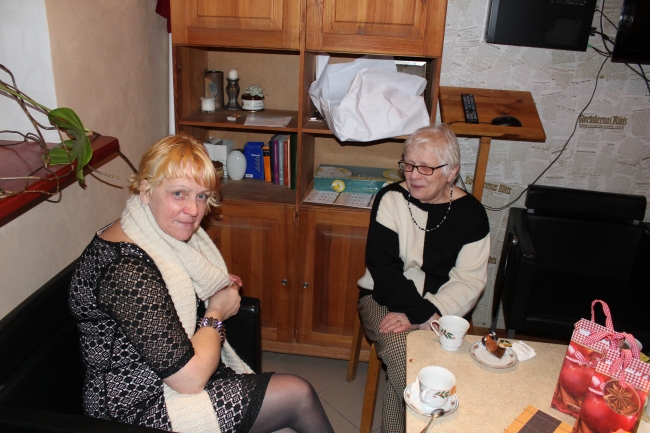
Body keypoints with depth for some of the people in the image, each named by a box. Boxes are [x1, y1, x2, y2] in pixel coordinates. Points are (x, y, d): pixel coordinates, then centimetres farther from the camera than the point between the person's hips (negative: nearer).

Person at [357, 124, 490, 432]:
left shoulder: (470, 213, -2)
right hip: (386, 297, -1)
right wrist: (424, 314, -21)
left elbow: (469, 282, -7)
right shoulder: (391, 199, -4)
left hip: (443, 307, 1)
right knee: (403, 355, -29)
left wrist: (419, 315, -21)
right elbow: (382, 267, -11)